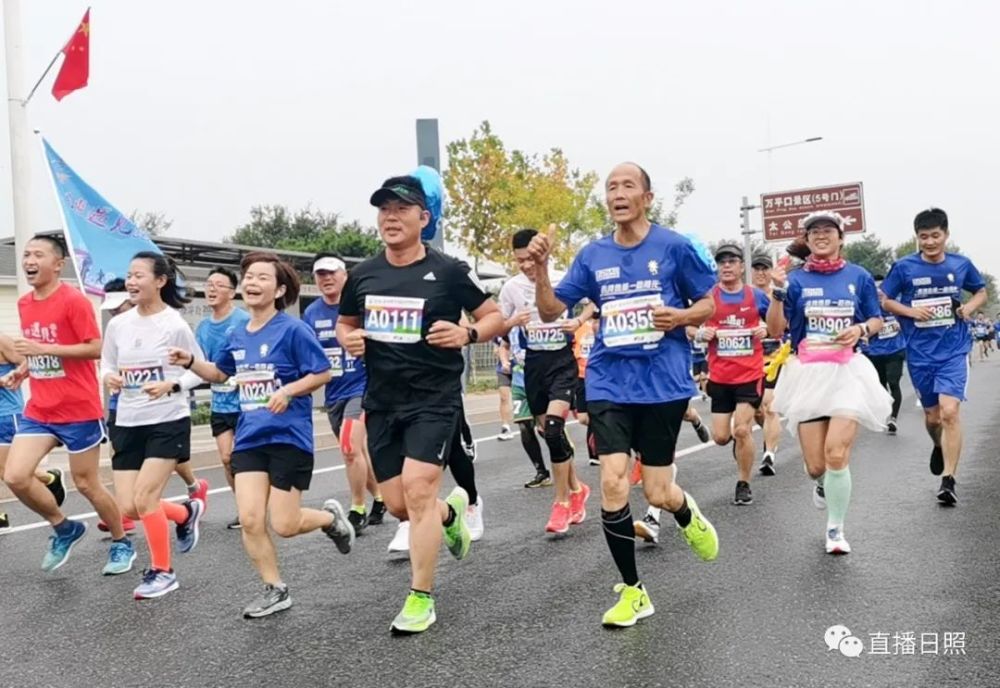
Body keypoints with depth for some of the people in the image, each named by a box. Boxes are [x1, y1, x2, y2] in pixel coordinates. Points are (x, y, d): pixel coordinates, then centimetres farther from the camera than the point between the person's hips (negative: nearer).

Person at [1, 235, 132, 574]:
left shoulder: (74, 300, -14)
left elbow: (96, 348, -18)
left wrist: (43, 348, -22)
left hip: (79, 410, -6)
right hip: (38, 411, 6)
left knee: (86, 484, 4)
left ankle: (122, 543, 27)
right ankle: (64, 528, 17)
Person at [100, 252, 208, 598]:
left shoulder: (175, 325, -11)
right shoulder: (117, 324, 2)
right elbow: (106, 365, 13)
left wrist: (171, 386, -21)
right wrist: (109, 378, -10)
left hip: (169, 421, -5)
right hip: (128, 423, 5)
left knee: (144, 498, -11)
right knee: (129, 506, 2)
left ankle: (162, 571, 10)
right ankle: (187, 512, 32)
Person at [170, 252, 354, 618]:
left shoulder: (293, 329, -11)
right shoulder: (237, 336, 7)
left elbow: (323, 373, -9)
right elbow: (220, 373, 23)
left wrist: (288, 391, -22)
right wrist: (191, 362, 6)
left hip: (289, 437, -5)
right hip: (249, 439, 6)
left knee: (284, 525, -3)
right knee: (249, 520, -3)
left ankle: (331, 516, 30)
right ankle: (274, 589, 15)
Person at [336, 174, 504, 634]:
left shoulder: (449, 271, -7)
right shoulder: (363, 275, 5)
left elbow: (494, 317, 2)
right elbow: (345, 323, 20)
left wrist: (467, 334, -18)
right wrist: (348, 339, -3)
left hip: (435, 398, -5)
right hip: (382, 402, 5)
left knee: (418, 489, -16)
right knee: (398, 505, 8)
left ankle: (421, 598, -1)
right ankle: (451, 512, 43)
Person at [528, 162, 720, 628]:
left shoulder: (674, 247, -2)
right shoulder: (592, 255, 5)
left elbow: (708, 305, 5)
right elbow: (550, 312, 5)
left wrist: (680, 316, -16)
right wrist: (540, 269, -12)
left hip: (664, 383, -2)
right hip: (609, 384, 2)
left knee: (657, 494, 2)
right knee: (612, 482, -10)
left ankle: (687, 515, 43)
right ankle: (632, 591, 7)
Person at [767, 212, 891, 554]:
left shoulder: (859, 277, 5)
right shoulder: (796, 280, 3)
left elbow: (877, 321, 14)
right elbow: (776, 330, -2)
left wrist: (861, 329, -7)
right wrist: (778, 292, -15)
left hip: (848, 372, 0)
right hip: (808, 374, 1)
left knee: (836, 453, -15)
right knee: (815, 465, 1)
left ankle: (836, 529, 6)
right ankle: (823, 483, 41)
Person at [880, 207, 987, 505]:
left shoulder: (961, 265, 0)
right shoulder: (904, 267, -4)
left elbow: (981, 291, 17)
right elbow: (884, 301, 4)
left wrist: (970, 307, -4)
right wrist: (911, 311, -12)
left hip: (954, 350, -1)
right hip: (920, 354, 1)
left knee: (949, 412, -16)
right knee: (932, 414, 14)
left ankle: (948, 481, -10)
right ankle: (939, 446, 48)